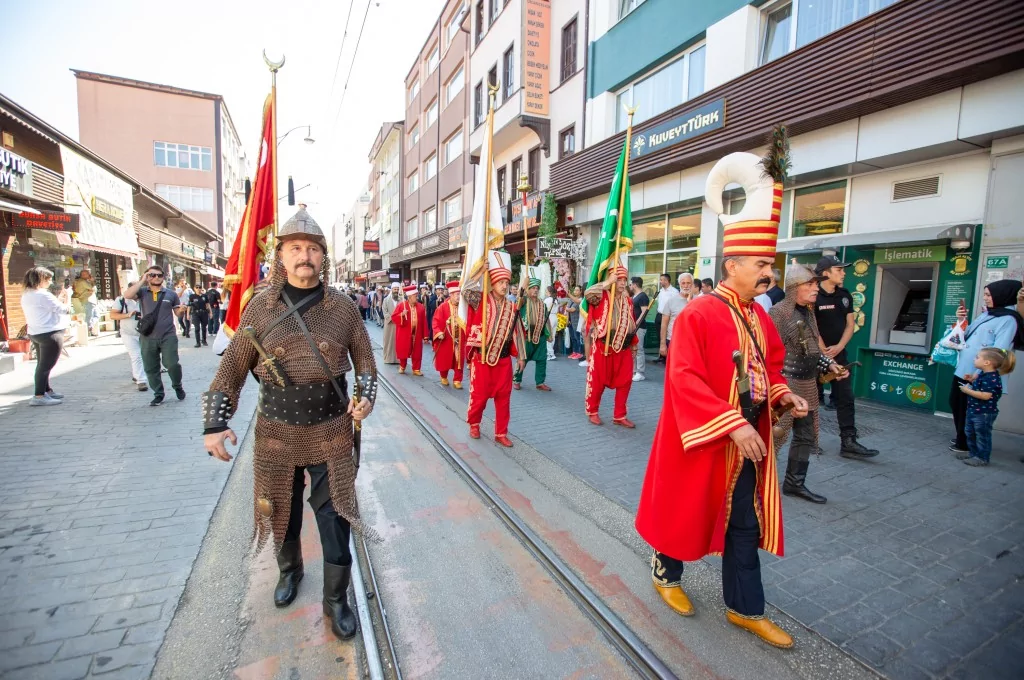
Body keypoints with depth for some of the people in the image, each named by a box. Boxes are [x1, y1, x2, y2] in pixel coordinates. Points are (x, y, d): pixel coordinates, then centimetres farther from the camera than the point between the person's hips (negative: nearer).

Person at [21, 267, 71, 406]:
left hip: (36, 333, 10)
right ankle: (39, 396, -5)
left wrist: (60, 296, 12)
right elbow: (65, 309, -16)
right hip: (50, 334, -10)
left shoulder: (26, 295, 10)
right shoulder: (43, 295, -19)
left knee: (43, 364, 18)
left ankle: (47, 390, 29)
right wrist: (68, 295, -2)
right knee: (46, 365, -6)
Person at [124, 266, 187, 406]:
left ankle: (177, 386, 18)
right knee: (151, 368, 8)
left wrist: (182, 310, -13)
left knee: (172, 364, -9)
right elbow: (127, 295, -16)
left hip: (168, 336, -1)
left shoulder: (171, 294, 6)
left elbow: (178, 314, 11)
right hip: (148, 338, 1)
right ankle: (158, 395, 21)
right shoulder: (142, 292, 5)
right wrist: (142, 281, -9)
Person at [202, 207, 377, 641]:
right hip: (277, 434, 2)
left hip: (332, 433, -1)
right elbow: (232, 368, 1)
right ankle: (289, 570, 51)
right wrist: (215, 424, -4)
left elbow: (364, 360, 4)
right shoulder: (260, 306, -3)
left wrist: (366, 397, -13)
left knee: (334, 516, 6)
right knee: (283, 511, 21)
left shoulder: (343, 307, -4)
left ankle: (336, 599, 28)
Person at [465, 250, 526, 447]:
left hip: (503, 359, 4)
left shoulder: (511, 307, 5)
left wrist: (520, 356, 10)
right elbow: (465, 289, -23)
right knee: (479, 395, 6)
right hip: (481, 358, -3)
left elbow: (517, 333, 10)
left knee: (503, 397, 8)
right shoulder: (480, 300, -6)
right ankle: (474, 423, 33)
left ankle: (501, 433, 22)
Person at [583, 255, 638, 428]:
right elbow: (588, 293, -30)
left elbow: (631, 324, 18)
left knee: (624, 382, 7)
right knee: (597, 381, 5)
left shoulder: (627, 300, 11)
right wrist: (608, 282, -24)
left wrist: (634, 344, 17)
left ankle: (619, 415, 20)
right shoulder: (602, 297, -7)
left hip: (624, 347, 6)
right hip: (603, 347, -5)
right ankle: (592, 411, 23)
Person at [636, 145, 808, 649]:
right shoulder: (698, 314, -20)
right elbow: (686, 381, -25)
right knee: (684, 511, 13)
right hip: (702, 441, -7)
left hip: (748, 439, 8)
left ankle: (744, 608, 35)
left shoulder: (759, 316, 6)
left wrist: (782, 396, -2)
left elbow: (769, 368, 17)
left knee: (746, 524, 17)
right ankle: (666, 574, 40)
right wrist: (734, 424, -26)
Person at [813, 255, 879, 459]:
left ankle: (848, 442, 8)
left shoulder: (845, 295, 9)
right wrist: (824, 352, -12)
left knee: (846, 399, 4)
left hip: (839, 354, 6)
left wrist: (838, 347, -6)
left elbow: (850, 324, 9)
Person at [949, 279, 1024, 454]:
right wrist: (961, 320, 5)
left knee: (968, 411, 3)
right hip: (962, 370, 8)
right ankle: (961, 439, 32)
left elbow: (999, 352, -19)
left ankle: (966, 445, 17)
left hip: (977, 376, -8)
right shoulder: (986, 315, 13)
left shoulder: (1008, 320, -13)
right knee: (955, 404, 17)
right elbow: (967, 337, 21)